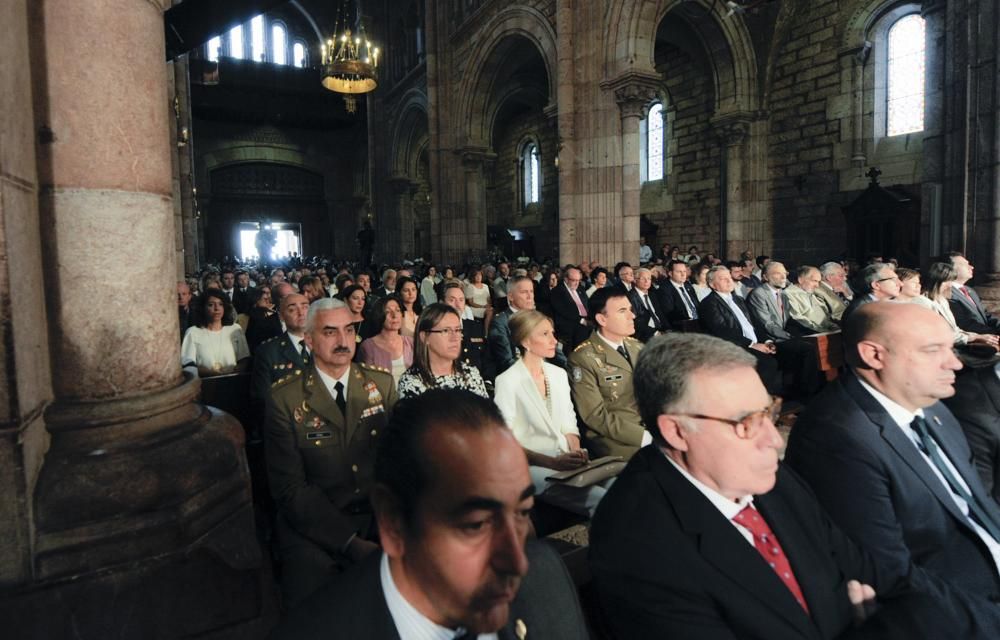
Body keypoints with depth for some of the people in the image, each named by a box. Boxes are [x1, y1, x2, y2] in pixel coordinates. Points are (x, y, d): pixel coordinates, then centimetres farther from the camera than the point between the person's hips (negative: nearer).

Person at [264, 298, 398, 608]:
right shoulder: (285, 399, -4)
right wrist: (351, 543, -16)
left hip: (379, 514, 3)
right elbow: (290, 487, -6)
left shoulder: (382, 383, 6)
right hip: (315, 527, -3)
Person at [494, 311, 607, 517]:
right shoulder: (508, 382, -7)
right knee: (602, 500, -27)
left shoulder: (559, 374, 13)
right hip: (531, 467, -6)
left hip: (565, 461, 6)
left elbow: (569, 425, 15)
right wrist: (552, 462, -20)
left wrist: (576, 452, -6)